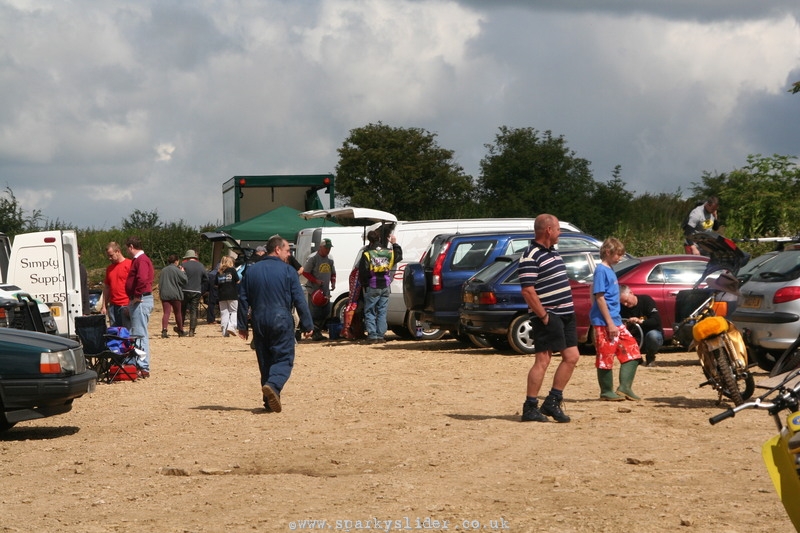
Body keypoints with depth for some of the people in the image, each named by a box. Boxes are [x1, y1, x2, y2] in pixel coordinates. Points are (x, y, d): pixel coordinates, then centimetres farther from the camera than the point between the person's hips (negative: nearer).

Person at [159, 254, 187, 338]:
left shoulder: (163, 270, 10)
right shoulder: (176, 270, -8)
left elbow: (160, 282, 15)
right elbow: (184, 280, -7)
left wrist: (160, 293, 24)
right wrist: (183, 272, 9)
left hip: (164, 294, 3)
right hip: (175, 294, -3)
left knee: (166, 312, -5)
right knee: (177, 313, 13)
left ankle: (164, 330, -25)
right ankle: (180, 331, 27)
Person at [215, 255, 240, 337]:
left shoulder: (219, 272, 5)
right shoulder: (232, 270, -3)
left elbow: (216, 284, 7)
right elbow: (237, 281, -2)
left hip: (221, 295, 3)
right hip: (232, 295, -3)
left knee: (224, 313, 5)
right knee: (234, 311, 4)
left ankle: (225, 332, 3)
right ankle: (231, 326, -17)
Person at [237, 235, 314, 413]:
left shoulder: (252, 271, 8)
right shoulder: (288, 271, -5)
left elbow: (243, 299, 10)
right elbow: (299, 300, -6)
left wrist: (242, 325, 15)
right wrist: (307, 324, -1)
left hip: (259, 323, 4)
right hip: (281, 321, -4)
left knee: (265, 360, 11)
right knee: (283, 358, -1)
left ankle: (270, 401, 12)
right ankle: (273, 385, -28)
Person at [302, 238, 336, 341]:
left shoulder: (330, 259, 11)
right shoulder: (312, 258, -9)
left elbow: (333, 273, 22)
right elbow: (305, 272, -8)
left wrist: (333, 282, 3)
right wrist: (316, 281, -18)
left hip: (326, 290, 7)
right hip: (314, 290, -7)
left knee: (325, 312, 8)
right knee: (315, 312, -8)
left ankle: (318, 331, 19)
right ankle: (315, 333, -3)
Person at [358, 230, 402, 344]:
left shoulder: (367, 254, -10)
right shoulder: (388, 252, 3)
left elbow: (362, 272, -10)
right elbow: (399, 256, 25)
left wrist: (363, 284, 4)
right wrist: (395, 244, 35)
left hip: (372, 287, -4)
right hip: (385, 287, 4)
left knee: (370, 312, 4)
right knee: (382, 312, 10)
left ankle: (372, 335, -4)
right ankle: (380, 335, 7)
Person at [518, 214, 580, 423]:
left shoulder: (553, 252, 16)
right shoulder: (531, 257, -14)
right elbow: (528, 291, -21)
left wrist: (570, 310, 17)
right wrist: (543, 316, -20)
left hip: (565, 315, 9)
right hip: (548, 317, -9)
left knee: (571, 357, 8)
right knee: (542, 360, -7)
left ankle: (552, 402, 16)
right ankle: (530, 408, -2)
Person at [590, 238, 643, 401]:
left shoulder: (610, 270, 15)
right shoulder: (601, 270, -12)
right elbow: (599, 297, -17)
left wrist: (616, 321, 19)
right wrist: (610, 323, -19)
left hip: (615, 321, 9)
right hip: (604, 323, -9)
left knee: (632, 350, 6)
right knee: (606, 357, -2)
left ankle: (625, 387, 8)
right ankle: (606, 392, 7)